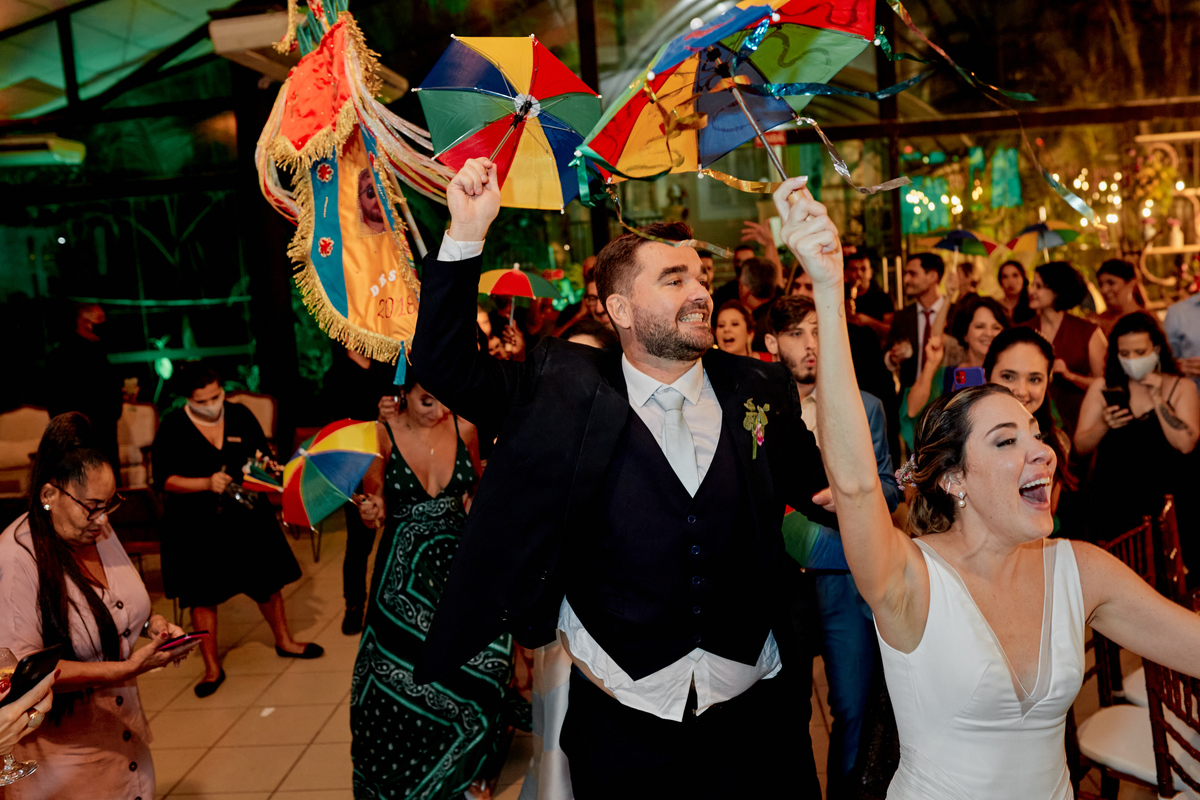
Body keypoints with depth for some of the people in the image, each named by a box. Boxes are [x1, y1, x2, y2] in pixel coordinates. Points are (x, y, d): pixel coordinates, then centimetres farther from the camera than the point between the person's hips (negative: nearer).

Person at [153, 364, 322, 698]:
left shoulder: (240, 416, -2)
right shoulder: (173, 427, -10)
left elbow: (264, 454, 6)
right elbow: (164, 479, -13)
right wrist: (207, 483, -26)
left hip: (245, 518, 2)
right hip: (195, 526, -2)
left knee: (267, 582, 12)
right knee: (201, 596, 6)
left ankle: (284, 641, 36)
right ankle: (212, 668, 23)